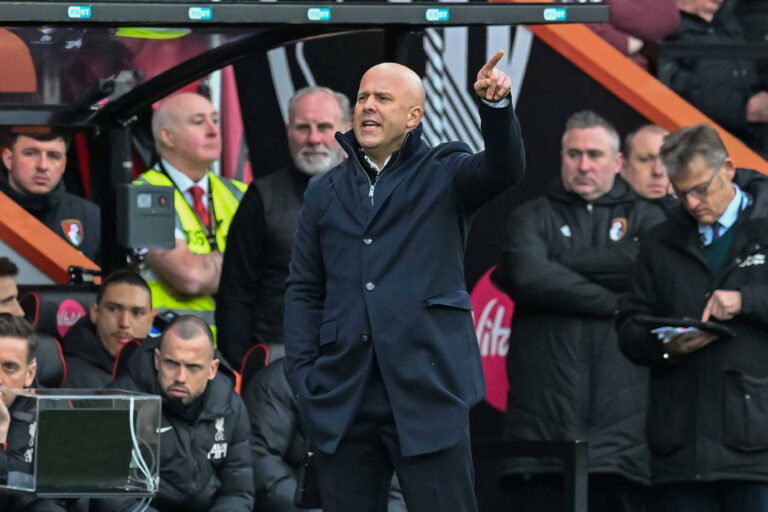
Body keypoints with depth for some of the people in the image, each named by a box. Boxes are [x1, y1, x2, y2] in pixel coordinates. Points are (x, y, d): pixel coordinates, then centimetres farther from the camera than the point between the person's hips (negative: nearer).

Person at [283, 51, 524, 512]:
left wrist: (497, 106, -34)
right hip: (343, 400, 4)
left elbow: (505, 168, -15)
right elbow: (304, 292, 15)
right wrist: (304, 377, 3)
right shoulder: (325, 192, 15)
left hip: (428, 392, -4)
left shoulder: (445, 175, 6)